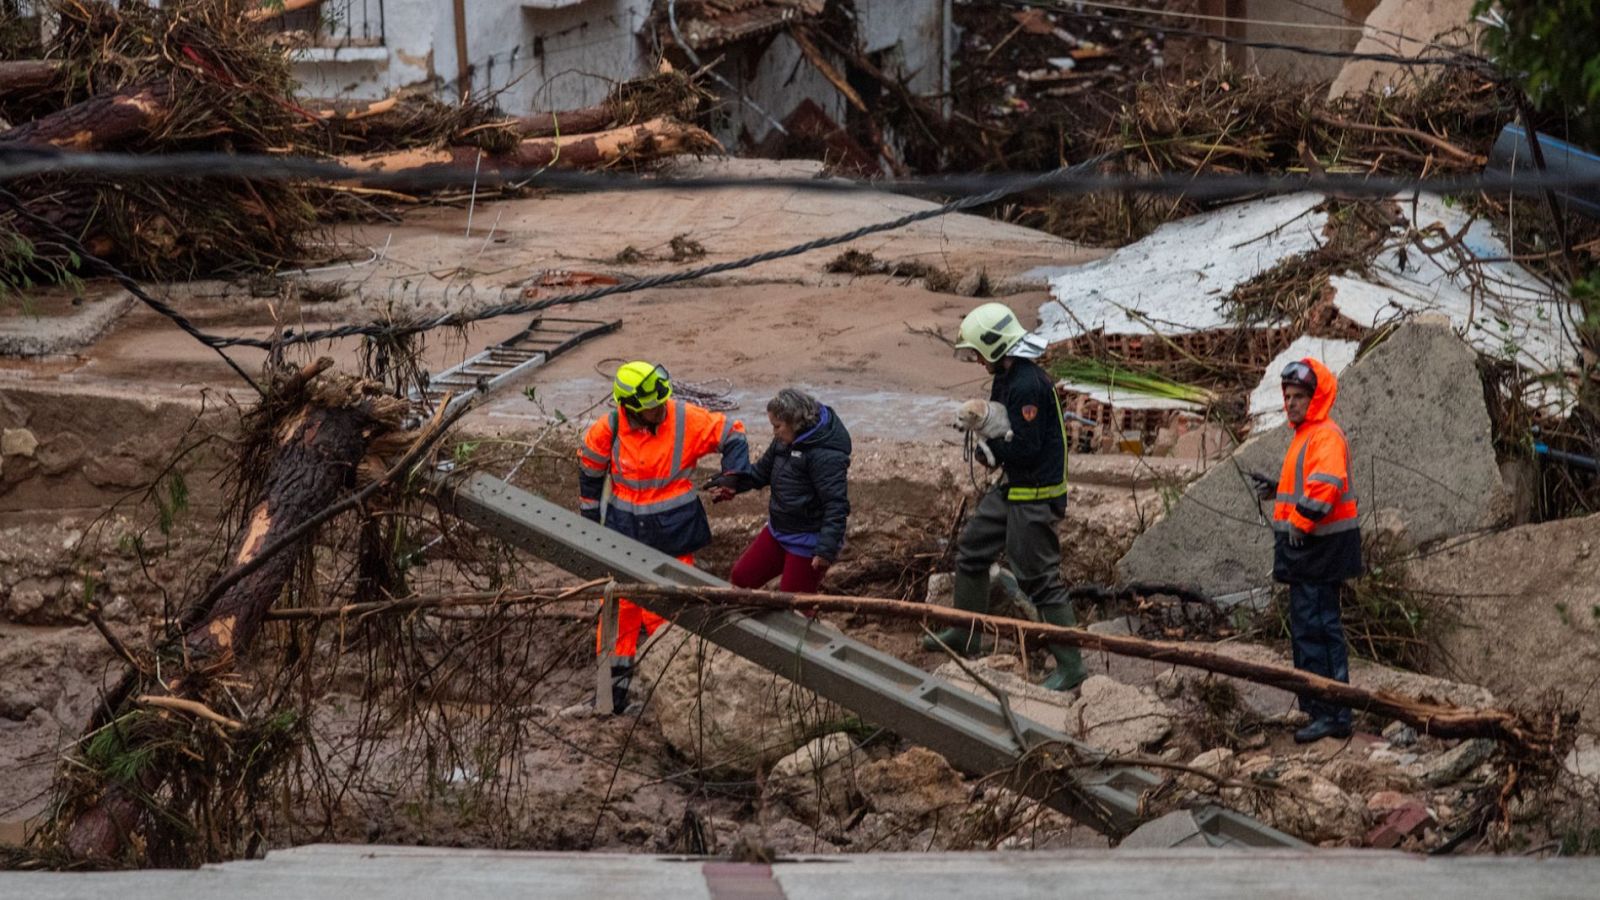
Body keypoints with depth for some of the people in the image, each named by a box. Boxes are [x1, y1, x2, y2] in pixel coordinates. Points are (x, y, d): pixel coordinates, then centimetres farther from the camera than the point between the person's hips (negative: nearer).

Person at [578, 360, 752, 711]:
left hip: (674, 532, -1)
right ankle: (615, 677, 17)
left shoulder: (686, 420, -15)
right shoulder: (608, 429, -11)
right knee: (620, 603, 6)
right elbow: (590, 469, 7)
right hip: (624, 531, 1)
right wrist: (590, 519, 14)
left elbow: (732, 434, 0)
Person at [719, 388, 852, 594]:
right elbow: (762, 471, 16)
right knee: (742, 577, 14)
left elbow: (836, 505, -27)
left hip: (807, 544, -9)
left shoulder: (826, 455, -25)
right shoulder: (784, 443, 4)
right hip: (778, 531, 9)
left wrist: (826, 549, -31)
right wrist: (732, 483, -3)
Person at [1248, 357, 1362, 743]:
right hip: (1309, 550, 11)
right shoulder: (1306, 435, 19)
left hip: (1319, 548, -11)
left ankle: (1326, 714, -10)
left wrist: (1302, 523, -23)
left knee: (1311, 628, -11)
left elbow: (1325, 487, -28)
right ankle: (1334, 714, 20)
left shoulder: (1325, 436, -14)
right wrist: (1274, 489, 15)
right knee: (1323, 628, 14)